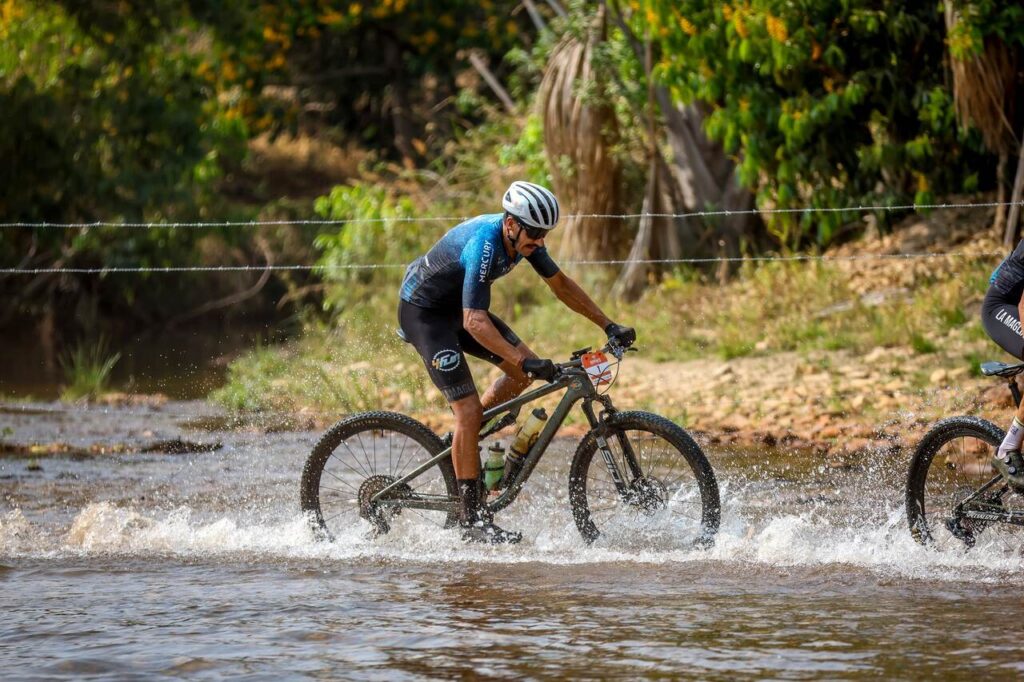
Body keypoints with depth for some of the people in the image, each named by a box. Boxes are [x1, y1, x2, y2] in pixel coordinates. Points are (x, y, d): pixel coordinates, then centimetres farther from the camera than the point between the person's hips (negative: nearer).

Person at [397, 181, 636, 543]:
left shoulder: (525, 237, -10)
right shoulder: (484, 245, -35)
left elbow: (561, 284, 4)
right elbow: (475, 322, -40)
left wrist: (609, 326, 0)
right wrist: (525, 360, -48)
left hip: (456, 306, 9)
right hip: (423, 312, -9)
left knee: (524, 370, 1)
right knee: (468, 409, -16)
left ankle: (462, 441, 17)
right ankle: (472, 520, -12)